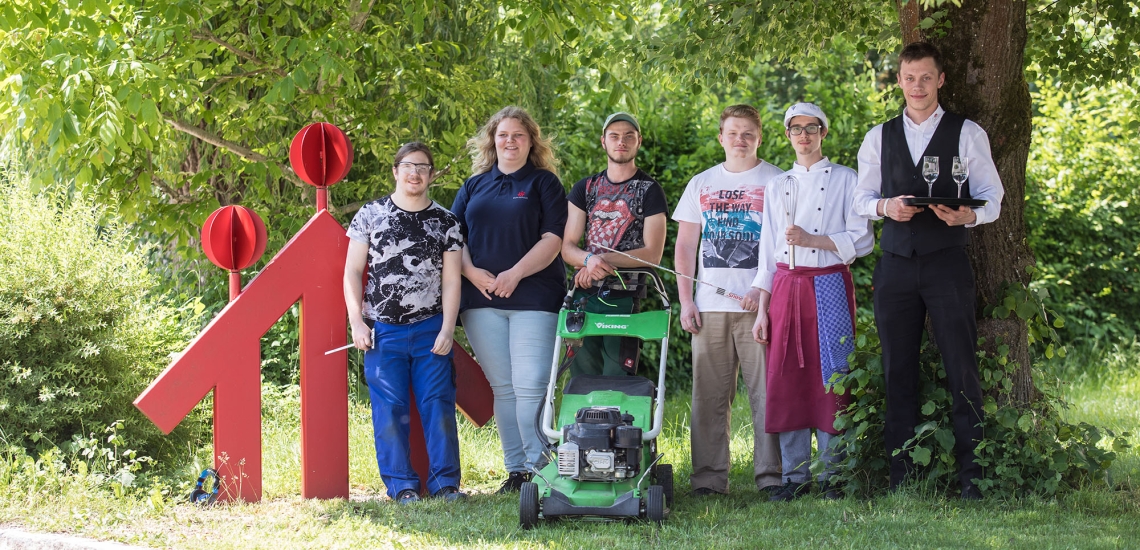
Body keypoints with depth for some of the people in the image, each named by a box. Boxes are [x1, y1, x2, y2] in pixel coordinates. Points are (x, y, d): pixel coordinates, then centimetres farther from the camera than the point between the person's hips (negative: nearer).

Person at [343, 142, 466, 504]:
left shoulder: (446, 222, 7)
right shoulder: (371, 215, 6)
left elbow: (451, 280, 4)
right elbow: (352, 272, 5)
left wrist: (447, 329, -5)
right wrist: (357, 321, -4)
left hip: (431, 329, 0)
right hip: (383, 329, 0)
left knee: (439, 405, -2)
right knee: (390, 409, -1)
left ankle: (445, 482, 3)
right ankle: (401, 485, 6)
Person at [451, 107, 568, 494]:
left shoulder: (544, 183, 6)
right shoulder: (475, 185, 17)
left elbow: (552, 240, -4)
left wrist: (514, 274, -13)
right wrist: (471, 272, -6)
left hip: (533, 298, -4)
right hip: (481, 300, 4)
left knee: (530, 387, -10)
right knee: (502, 388, 5)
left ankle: (539, 468, -5)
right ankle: (515, 469, 10)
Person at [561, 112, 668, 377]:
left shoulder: (650, 190, 5)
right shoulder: (584, 188, 16)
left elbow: (652, 254, -3)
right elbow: (567, 247, 8)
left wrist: (604, 259, -13)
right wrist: (590, 260, -15)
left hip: (625, 298, -3)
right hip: (584, 295, 4)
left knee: (617, 380, -8)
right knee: (581, 377, 2)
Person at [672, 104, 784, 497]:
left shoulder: (776, 182, 5)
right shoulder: (701, 184, 16)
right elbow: (684, 247, 15)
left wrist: (765, 291, -12)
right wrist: (685, 301, 6)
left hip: (759, 304, -3)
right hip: (709, 306, 3)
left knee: (767, 391, -6)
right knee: (709, 394, 2)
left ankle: (770, 474, -2)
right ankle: (709, 476, 6)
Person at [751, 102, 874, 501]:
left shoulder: (845, 180, 3)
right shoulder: (777, 186, 16)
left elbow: (862, 240, -3)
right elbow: (768, 249, 15)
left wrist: (812, 240, -15)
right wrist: (762, 310, 9)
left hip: (829, 288, -4)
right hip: (786, 287, 4)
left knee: (830, 377, -6)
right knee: (787, 380, -1)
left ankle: (833, 476, 1)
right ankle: (795, 475, 6)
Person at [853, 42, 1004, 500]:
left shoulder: (967, 134, 5)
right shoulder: (879, 137, 14)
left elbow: (992, 198, 3)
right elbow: (861, 199, 15)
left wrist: (966, 216, -19)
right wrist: (885, 206, -7)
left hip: (947, 263, -3)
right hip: (896, 266, 3)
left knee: (962, 368, -6)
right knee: (898, 371, 3)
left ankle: (970, 475, -3)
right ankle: (901, 476, 7)